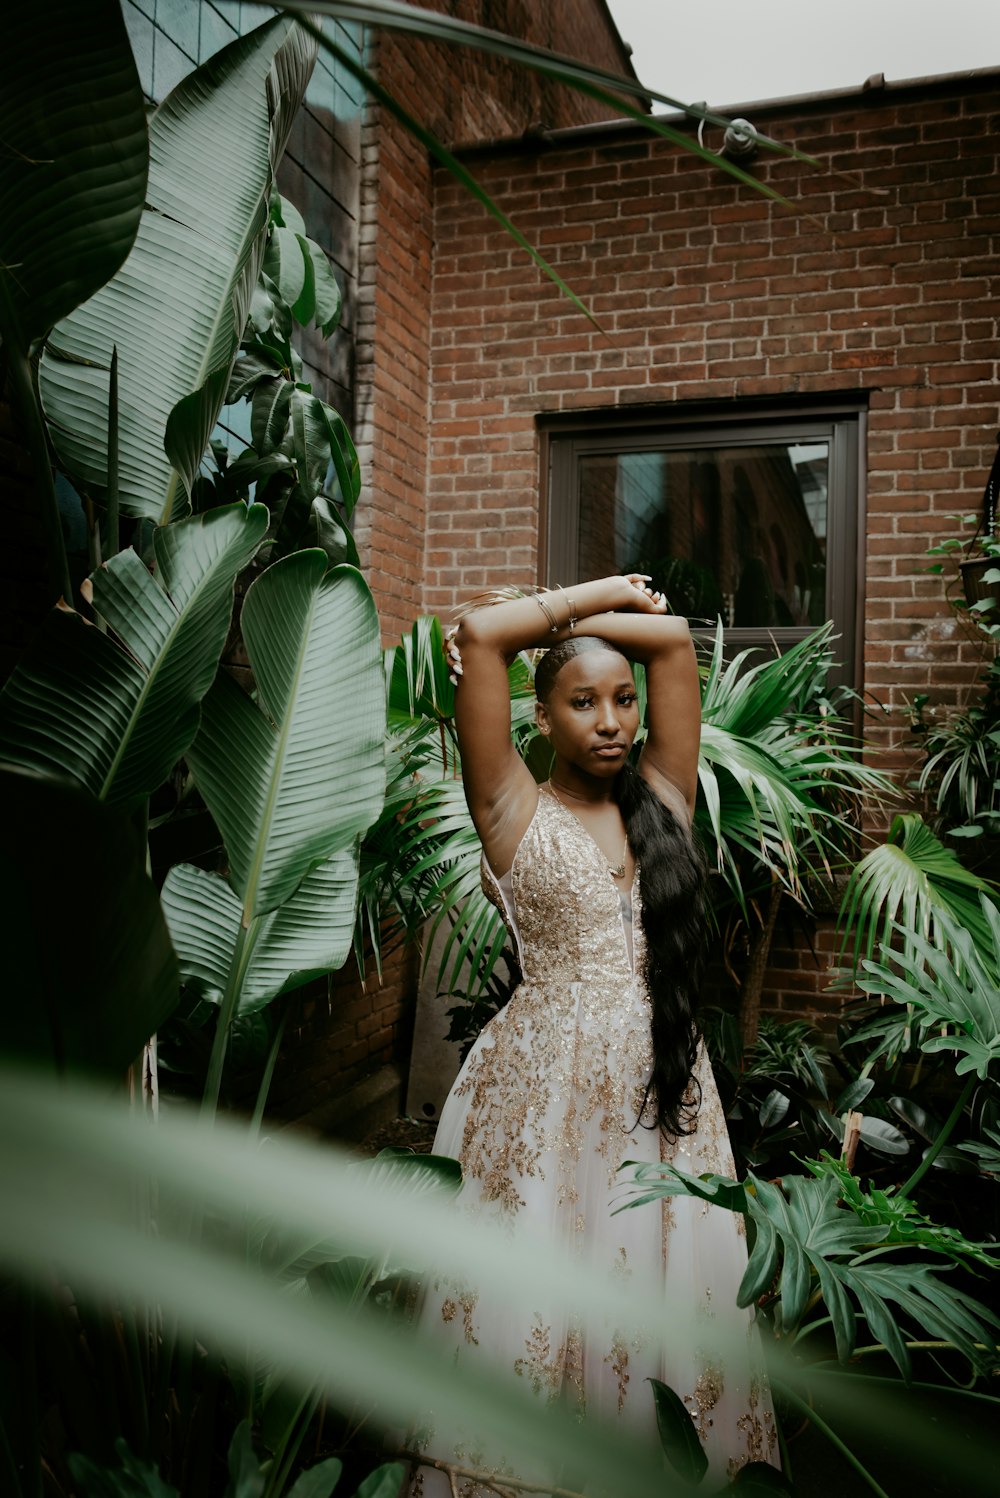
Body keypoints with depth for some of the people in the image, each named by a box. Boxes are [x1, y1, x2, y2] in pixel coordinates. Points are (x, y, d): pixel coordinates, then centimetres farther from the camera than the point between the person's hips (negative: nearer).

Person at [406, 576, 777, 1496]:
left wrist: (574, 622, 7)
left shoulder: (662, 798, 7)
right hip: (545, 1086, -3)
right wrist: (594, 596, 0)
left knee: (668, 1300, 10)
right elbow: (478, 635, -11)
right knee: (540, 1306, 6)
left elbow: (675, 639, 5)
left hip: (664, 1082, 4)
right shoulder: (517, 814, -3)